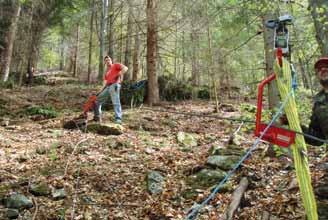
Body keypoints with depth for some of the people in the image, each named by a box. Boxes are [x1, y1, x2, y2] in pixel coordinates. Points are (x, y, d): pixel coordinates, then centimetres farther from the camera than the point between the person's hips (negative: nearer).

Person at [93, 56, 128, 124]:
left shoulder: (116, 65, 11)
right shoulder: (106, 73, 29)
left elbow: (125, 68, -5)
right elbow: (105, 83, 19)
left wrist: (120, 74, -18)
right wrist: (100, 92, 5)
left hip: (114, 85, -8)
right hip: (107, 87, 8)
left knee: (116, 102, -20)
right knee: (96, 101, 11)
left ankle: (118, 119, -28)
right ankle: (97, 117, 19)